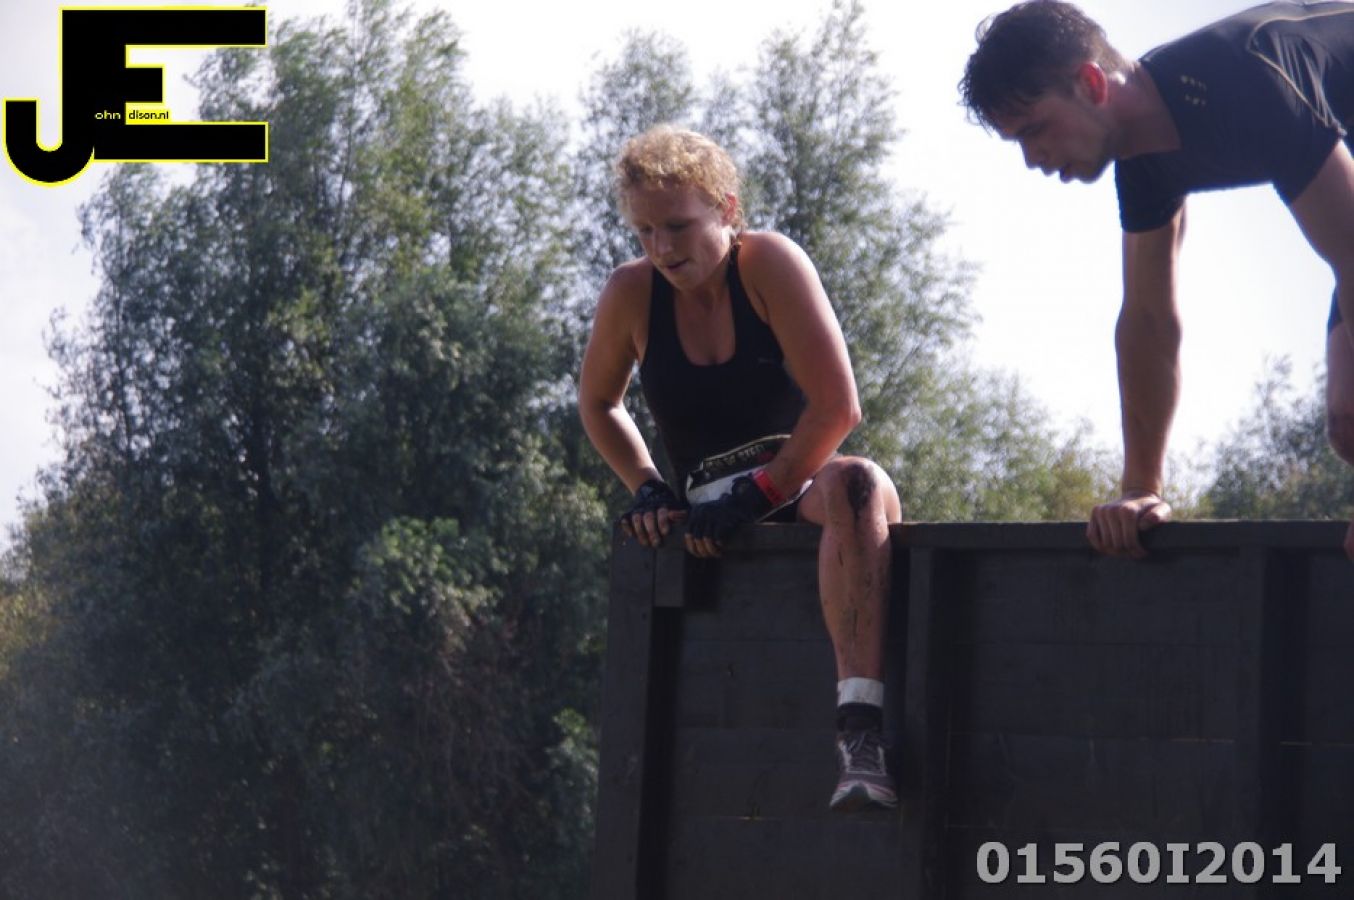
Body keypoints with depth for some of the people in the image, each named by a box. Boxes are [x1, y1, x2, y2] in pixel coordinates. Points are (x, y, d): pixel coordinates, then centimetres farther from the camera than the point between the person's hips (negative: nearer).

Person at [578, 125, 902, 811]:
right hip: (715, 515, 5)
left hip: (801, 488, -5)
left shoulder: (769, 263, -7)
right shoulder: (631, 294, 4)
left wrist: (761, 495, -14)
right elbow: (599, 405, 23)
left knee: (855, 483, -38)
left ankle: (860, 735, -56)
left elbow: (837, 405, -12)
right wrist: (648, 490, 8)